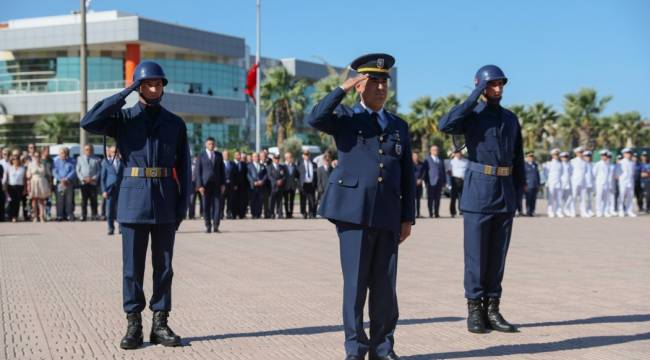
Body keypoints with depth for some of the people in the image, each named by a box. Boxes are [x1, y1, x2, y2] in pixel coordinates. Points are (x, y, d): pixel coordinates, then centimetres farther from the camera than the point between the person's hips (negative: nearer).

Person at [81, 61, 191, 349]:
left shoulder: (175, 123, 8)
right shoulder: (123, 118, 4)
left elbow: (183, 168, 7)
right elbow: (89, 122, -16)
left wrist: (183, 206, -1)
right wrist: (124, 94, -11)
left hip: (166, 201, 1)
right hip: (133, 199, -1)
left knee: (163, 264, 4)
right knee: (132, 265, 0)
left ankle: (160, 324, 10)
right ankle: (133, 325, 7)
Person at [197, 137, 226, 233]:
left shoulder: (219, 155, 10)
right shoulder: (201, 156, 3)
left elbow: (222, 170, 10)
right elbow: (198, 171, 1)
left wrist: (223, 184, 2)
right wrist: (200, 185, -8)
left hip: (217, 184, 2)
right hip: (205, 184, -2)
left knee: (217, 205, -4)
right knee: (206, 206, 0)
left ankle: (216, 226, 0)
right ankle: (208, 226, 7)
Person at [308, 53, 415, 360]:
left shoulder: (399, 126, 16)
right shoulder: (344, 118, 7)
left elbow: (407, 176, 15)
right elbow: (315, 119, -16)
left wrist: (408, 218, 8)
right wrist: (343, 88, -13)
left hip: (388, 216, 3)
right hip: (353, 212, -3)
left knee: (385, 286, 5)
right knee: (355, 283, -1)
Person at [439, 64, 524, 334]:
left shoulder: (511, 118, 13)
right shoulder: (470, 115, -2)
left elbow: (518, 158, 16)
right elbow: (444, 125, -24)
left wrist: (518, 192, 9)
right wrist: (475, 98, -17)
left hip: (505, 193, 5)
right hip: (478, 190, -4)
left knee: (497, 253, 6)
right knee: (476, 253, -2)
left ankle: (492, 310, 12)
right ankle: (475, 312, 6)